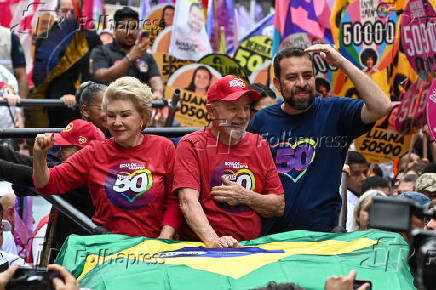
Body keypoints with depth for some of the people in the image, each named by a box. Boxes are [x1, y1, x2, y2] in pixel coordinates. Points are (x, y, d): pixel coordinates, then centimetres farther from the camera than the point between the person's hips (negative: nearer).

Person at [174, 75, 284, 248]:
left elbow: (279, 207, 14)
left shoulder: (259, 146, 15)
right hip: (201, 248, -3)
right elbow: (188, 201, -12)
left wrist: (245, 197, -5)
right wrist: (213, 240, -28)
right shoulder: (191, 145, 2)